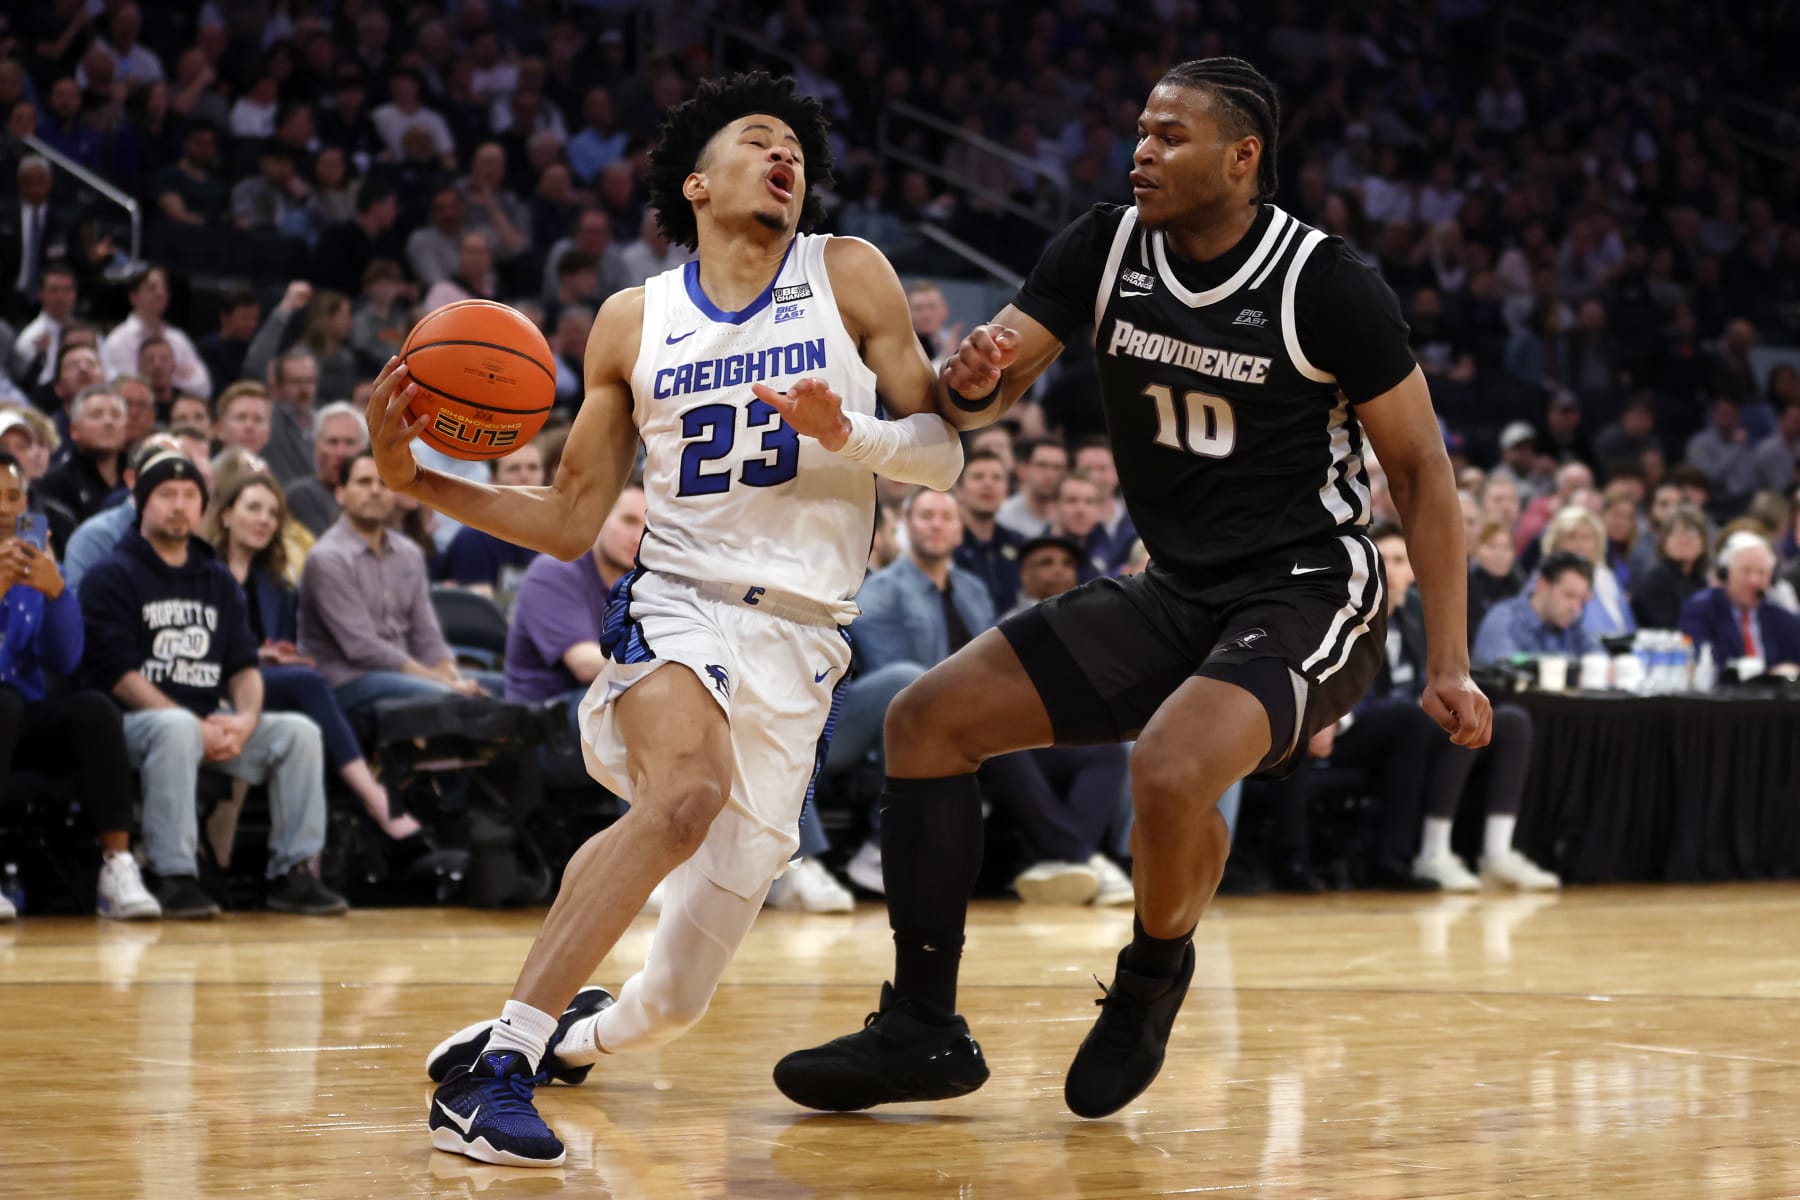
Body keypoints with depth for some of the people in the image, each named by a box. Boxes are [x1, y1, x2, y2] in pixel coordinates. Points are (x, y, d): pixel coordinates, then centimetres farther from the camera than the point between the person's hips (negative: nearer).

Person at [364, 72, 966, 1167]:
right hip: (677, 599, -1)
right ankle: (497, 1056, -33)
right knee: (688, 791, -39)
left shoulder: (849, 277, 6)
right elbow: (569, 523, 11)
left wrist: (848, 432, -16)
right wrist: (416, 480, -2)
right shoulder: (636, 322, 8)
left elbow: (946, 454, 4)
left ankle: (582, 1029, 39)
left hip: (802, 636, 1)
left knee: (678, 999, 1)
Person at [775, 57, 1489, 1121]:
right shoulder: (1107, 249, -1)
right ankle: (923, 1033, 5)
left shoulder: (1327, 285, -16)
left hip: (1307, 594, -7)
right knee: (929, 719, -2)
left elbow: (1422, 465, -9)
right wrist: (974, 380, -27)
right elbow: (991, 394, -1)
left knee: (1170, 771, -35)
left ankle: (1156, 975, -1)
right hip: (1176, 592, 7)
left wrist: (1450, 664, -13)